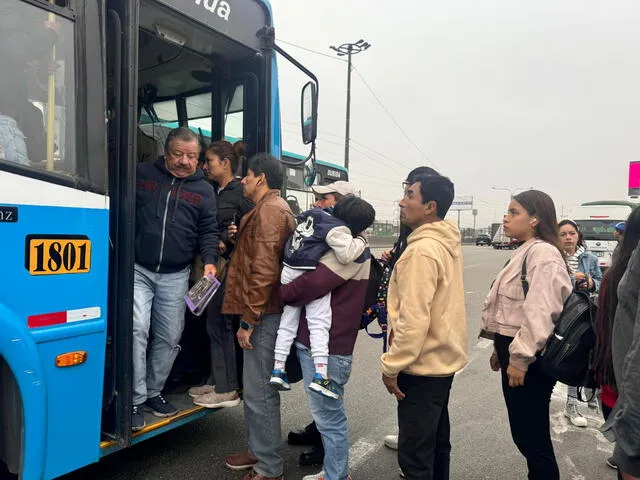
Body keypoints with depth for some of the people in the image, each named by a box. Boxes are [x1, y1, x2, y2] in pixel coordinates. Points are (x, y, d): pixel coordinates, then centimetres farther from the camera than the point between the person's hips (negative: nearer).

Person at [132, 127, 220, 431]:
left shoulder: (204, 190, 8)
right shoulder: (141, 174, 4)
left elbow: (208, 231, 6)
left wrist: (209, 261, -11)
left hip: (175, 277, 2)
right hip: (137, 269, -2)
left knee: (169, 337, 8)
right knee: (137, 328, -14)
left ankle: (153, 392, 28)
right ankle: (135, 400, -2)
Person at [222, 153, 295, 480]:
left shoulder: (269, 210, -14)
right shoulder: (272, 208, 20)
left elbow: (264, 271, -22)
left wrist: (249, 320, -19)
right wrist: (241, 237, 9)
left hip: (263, 315, -11)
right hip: (264, 312, 11)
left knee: (259, 391, -3)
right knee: (255, 388, 19)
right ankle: (258, 451, 33)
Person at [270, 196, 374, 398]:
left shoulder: (316, 214, 14)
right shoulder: (337, 229, -12)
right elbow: (346, 255, -24)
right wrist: (361, 240, -7)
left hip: (289, 271, 8)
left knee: (288, 321, 13)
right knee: (319, 323, -3)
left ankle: (278, 370, 20)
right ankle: (320, 375, -7)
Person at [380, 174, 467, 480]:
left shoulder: (422, 250, -23)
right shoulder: (447, 244, 7)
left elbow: (414, 318, -26)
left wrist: (391, 364, -18)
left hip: (422, 364, -10)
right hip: (443, 358, 10)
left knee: (414, 453, 2)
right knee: (436, 441, 22)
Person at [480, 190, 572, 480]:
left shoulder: (543, 253, -17)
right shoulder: (526, 252, 15)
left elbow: (540, 312, -25)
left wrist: (520, 358, -22)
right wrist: (500, 350, 20)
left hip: (528, 359, -10)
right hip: (515, 351, 10)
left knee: (533, 437, 1)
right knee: (524, 434, 19)